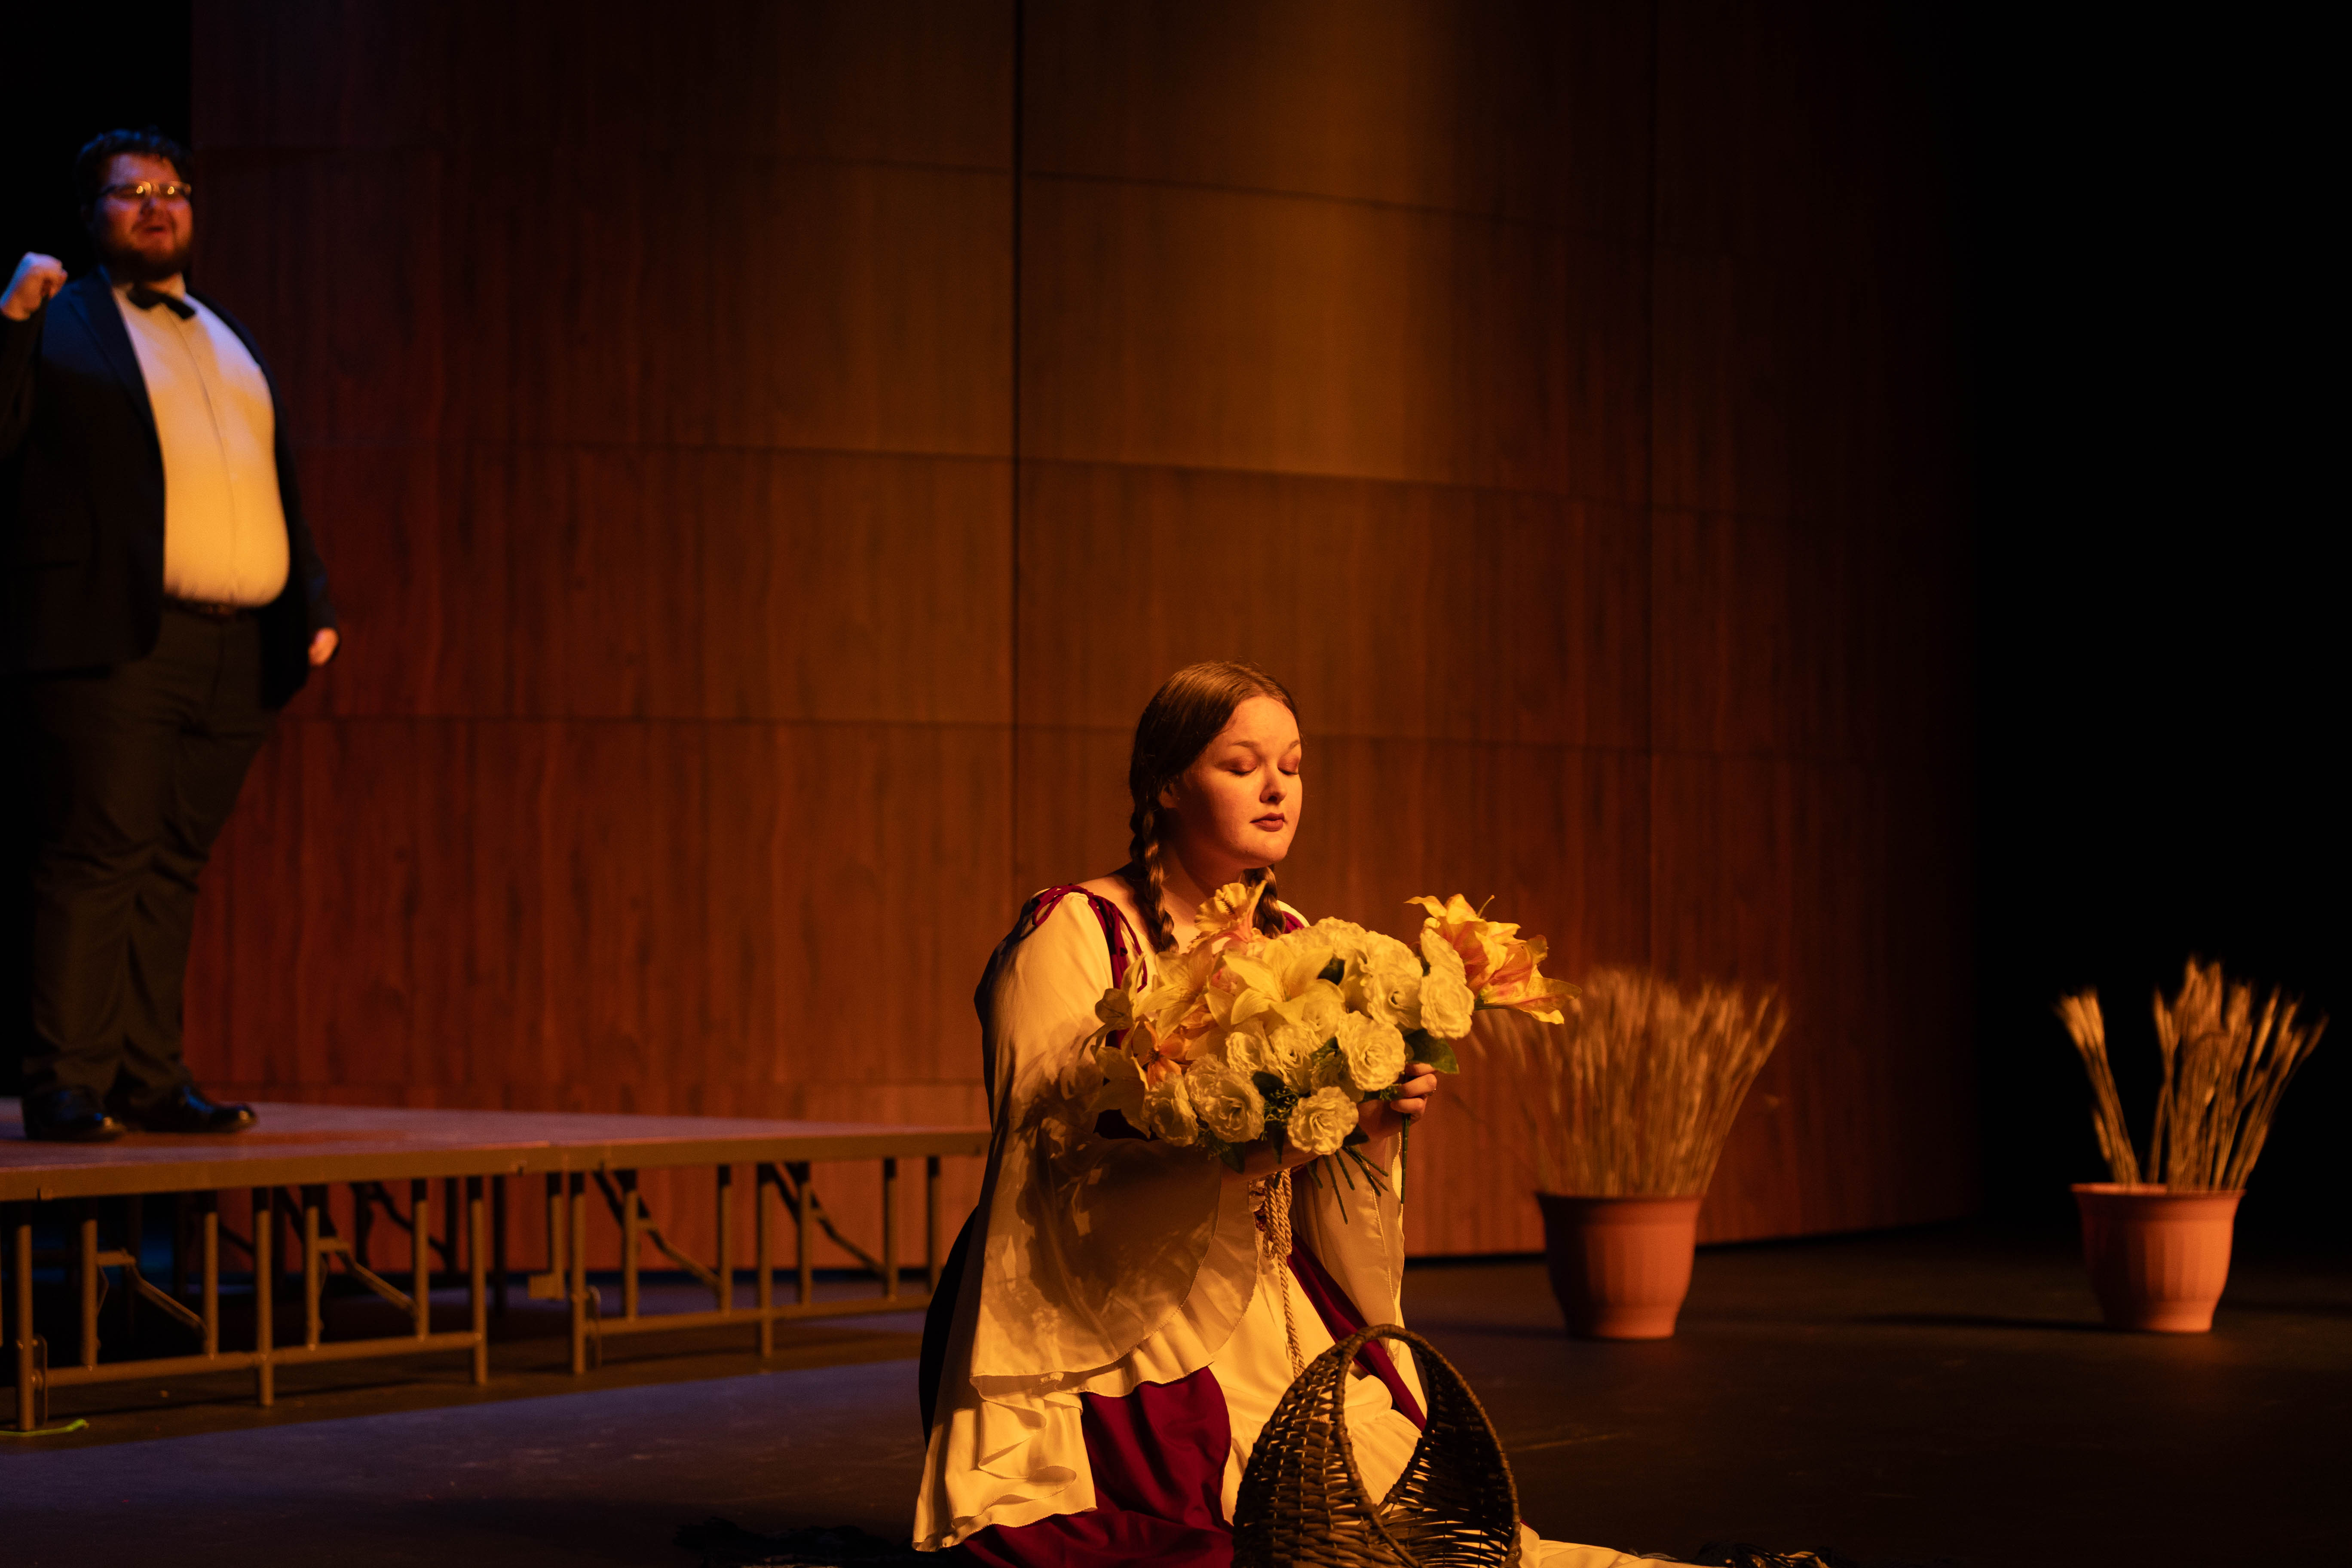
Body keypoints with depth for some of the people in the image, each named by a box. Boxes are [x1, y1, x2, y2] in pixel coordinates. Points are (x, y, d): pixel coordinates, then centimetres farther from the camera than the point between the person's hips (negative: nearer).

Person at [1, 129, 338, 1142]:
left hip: (235, 655, 6)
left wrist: (313, 602, 14)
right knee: (95, 861, -9)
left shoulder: (233, 344, 25)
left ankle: (152, 1080, 10)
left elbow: (279, 485, 25)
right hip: (113, 644, -5)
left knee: (171, 870, 7)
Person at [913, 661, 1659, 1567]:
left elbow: (1322, 1220, 12)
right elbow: (1057, 1170, -15)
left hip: (1279, 1316, 5)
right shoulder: (1071, 935, -5)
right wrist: (1239, 1152, -27)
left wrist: (1373, 1129, -10)